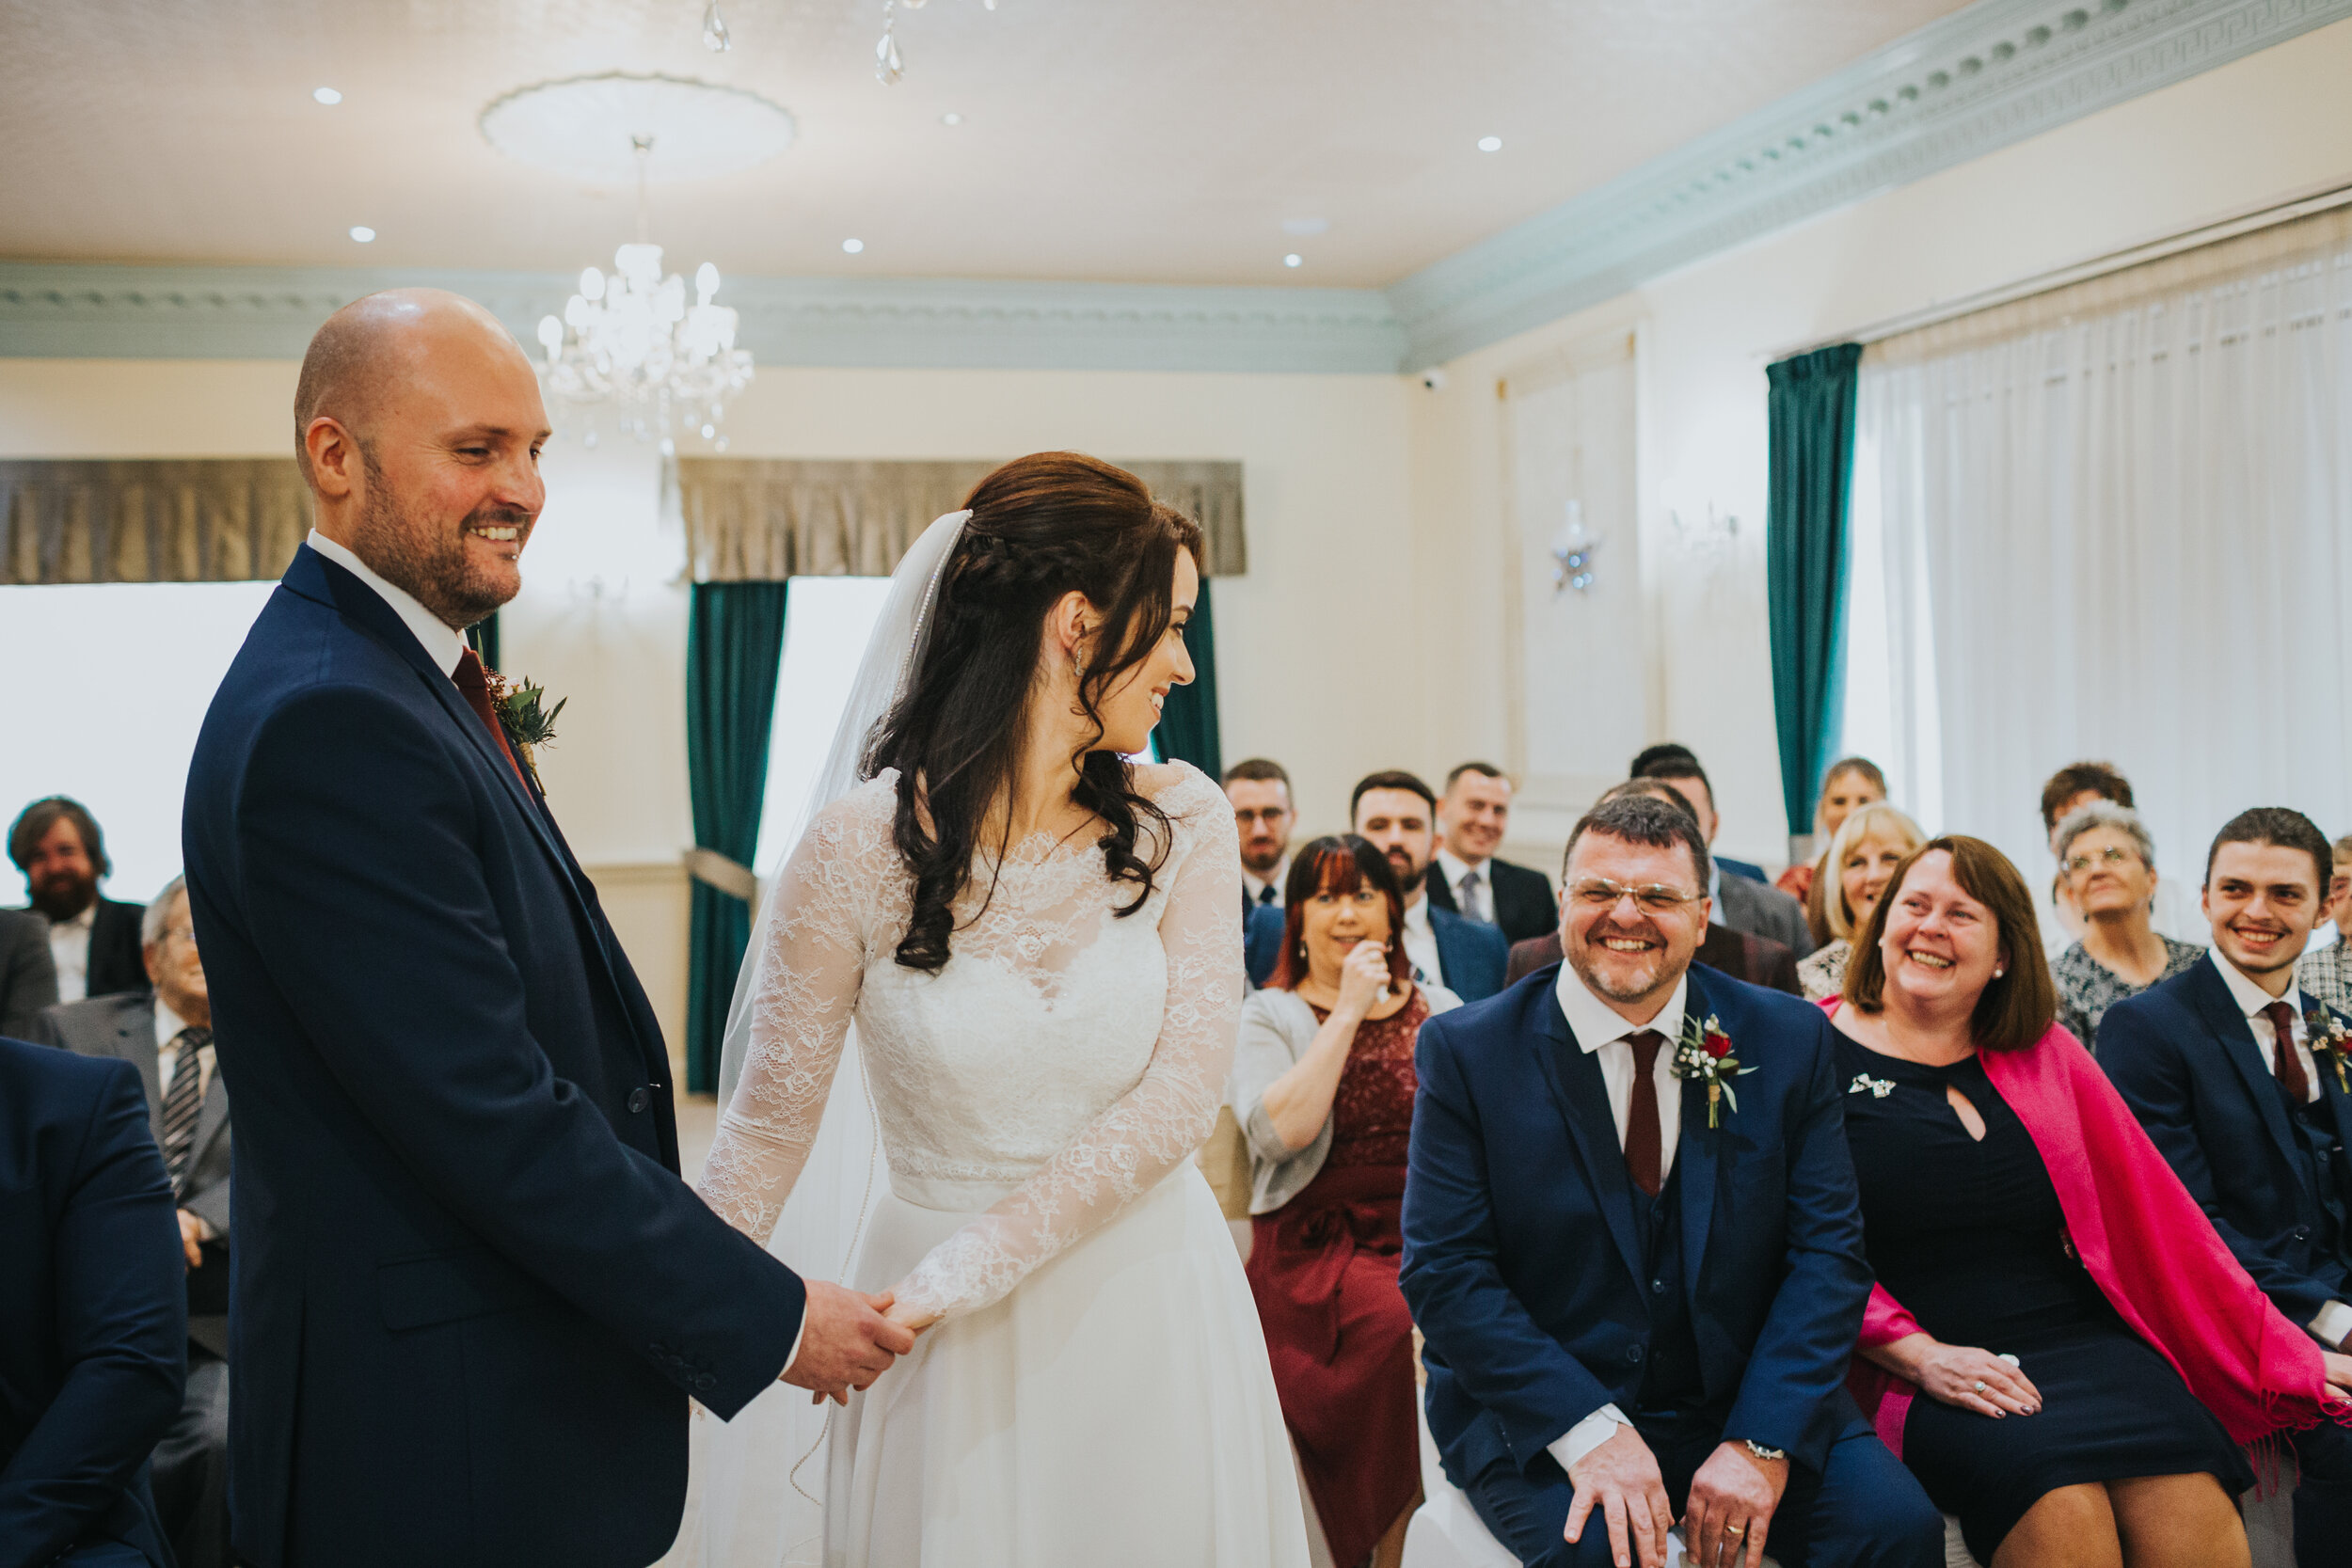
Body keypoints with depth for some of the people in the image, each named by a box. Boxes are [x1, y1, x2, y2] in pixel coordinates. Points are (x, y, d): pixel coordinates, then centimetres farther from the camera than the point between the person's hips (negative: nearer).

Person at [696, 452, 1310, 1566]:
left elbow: (1182, 1094, -12)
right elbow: (768, 1129, -6)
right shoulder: (860, 849, -13)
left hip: (1154, 1314, 3)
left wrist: (967, 1268, -17)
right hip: (951, 1356, -2)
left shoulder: (1179, 823, -5)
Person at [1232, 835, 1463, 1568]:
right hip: (1316, 1253, -3)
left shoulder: (1443, 1012, 17)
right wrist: (1349, 1011, -10)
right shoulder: (1267, 1017, 7)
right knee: (1404, 1323, -33)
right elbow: (1279, 1133, -13)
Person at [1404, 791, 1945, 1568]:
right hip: (1539, 1412, -2)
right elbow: (1444, 1270, -10)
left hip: (1742, 1397, 3)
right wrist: (1589, 1431, -21)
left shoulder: (1788, 1038, 2)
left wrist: (1761, 1440, -15)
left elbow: (1827, 1250, -2)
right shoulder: (1466, 1050, -5)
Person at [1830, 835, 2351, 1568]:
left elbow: (2151, 1212, 17)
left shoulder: (2044, 1053, 17)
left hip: (2084, 1340, 4)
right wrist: (1919, 1354, -13)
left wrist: (2284, 1354, 13)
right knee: (2060, 1506, -32)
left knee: (2193, 1507, -26)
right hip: (1917, 1375, -3)